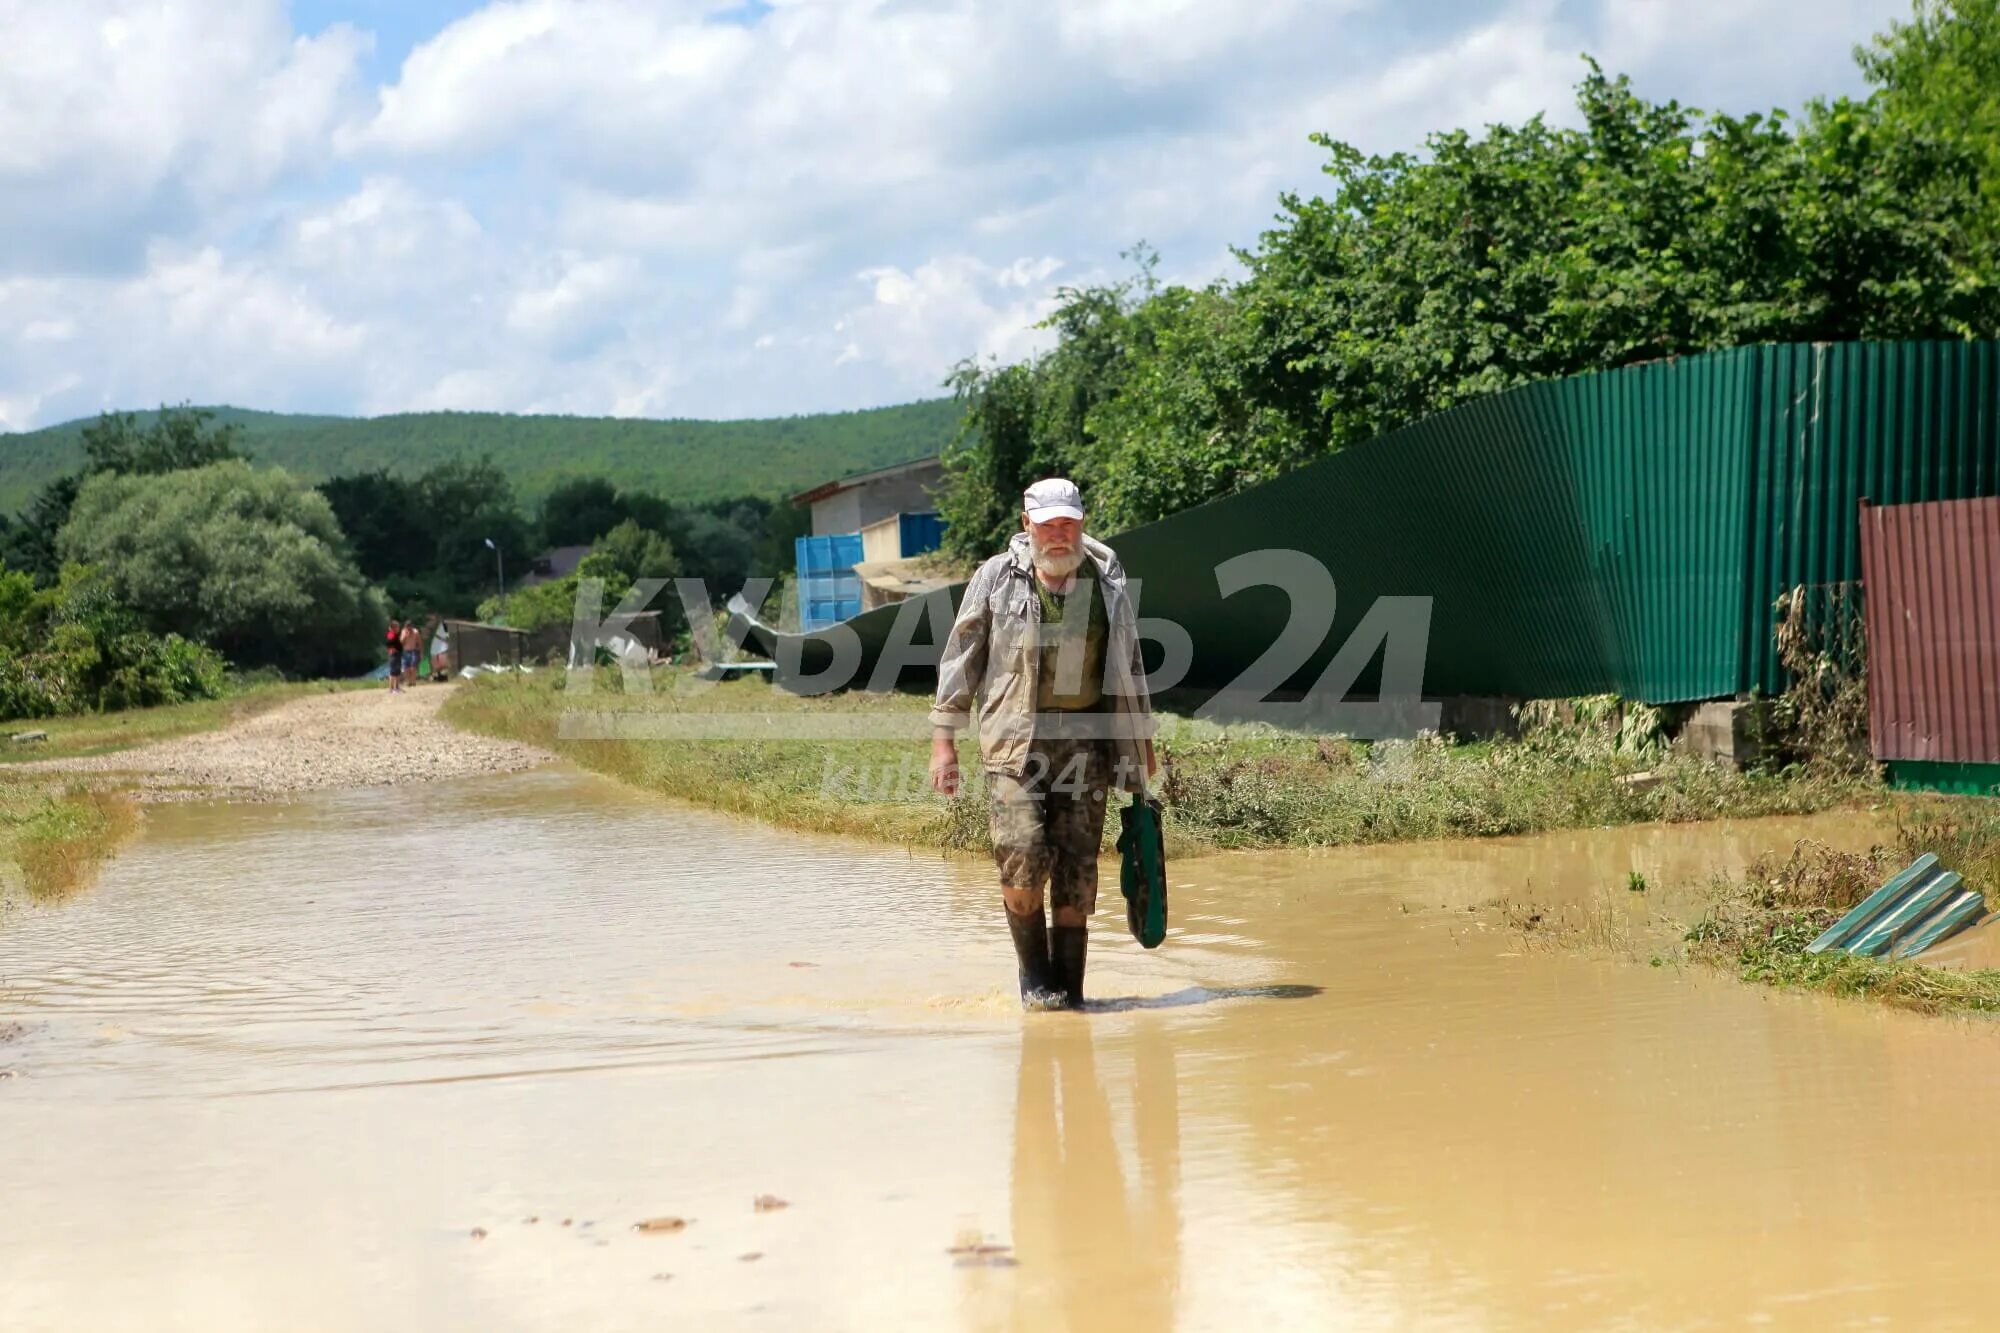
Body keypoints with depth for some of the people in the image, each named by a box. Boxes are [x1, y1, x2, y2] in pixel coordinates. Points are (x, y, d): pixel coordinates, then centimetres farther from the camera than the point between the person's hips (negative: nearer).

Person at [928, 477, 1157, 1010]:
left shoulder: (1106, 581, 9)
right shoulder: (996, 578, 3)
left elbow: (1129, 667, 19)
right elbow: (960, 659, 6)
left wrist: (1141, 739, 21)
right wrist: (944, 739, 3)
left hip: (1085, 740, 2)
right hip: (1014, 740, -2)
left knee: (1077, 868, 0)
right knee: (1023, 856, -15)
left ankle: (1068, 985, 10)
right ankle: (1033, 972, 5)